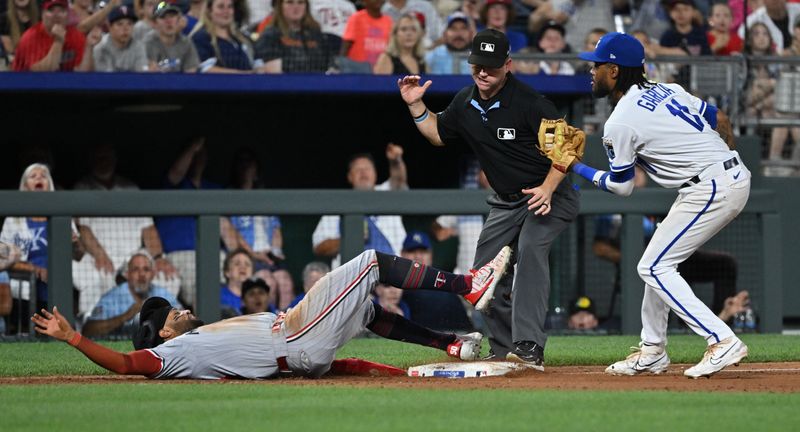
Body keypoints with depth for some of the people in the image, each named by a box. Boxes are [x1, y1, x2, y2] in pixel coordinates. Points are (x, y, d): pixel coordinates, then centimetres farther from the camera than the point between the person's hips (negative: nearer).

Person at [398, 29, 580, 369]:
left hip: (548, 197, -8)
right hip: (505, 202, 8)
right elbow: (438, 135, 19)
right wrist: (416, 105, 4)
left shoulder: (530, 103, -21)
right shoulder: (465, 104, 1)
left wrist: (547, 188, -31)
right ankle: (505, 352, 17)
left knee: (530, 248, -31)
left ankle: (529, 347, -39)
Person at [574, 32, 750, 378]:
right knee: (658, 261, 18)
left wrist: (580, 170, 14)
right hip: (735, 175, 10)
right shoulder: (667, 90, 13)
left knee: (654, 267, -6)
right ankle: (652, 352, 24)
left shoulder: (619, 124, -10)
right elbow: (720, 119, 17)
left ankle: (722, 342, -15)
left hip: (710, 189, -10)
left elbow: (621, 186, 0)